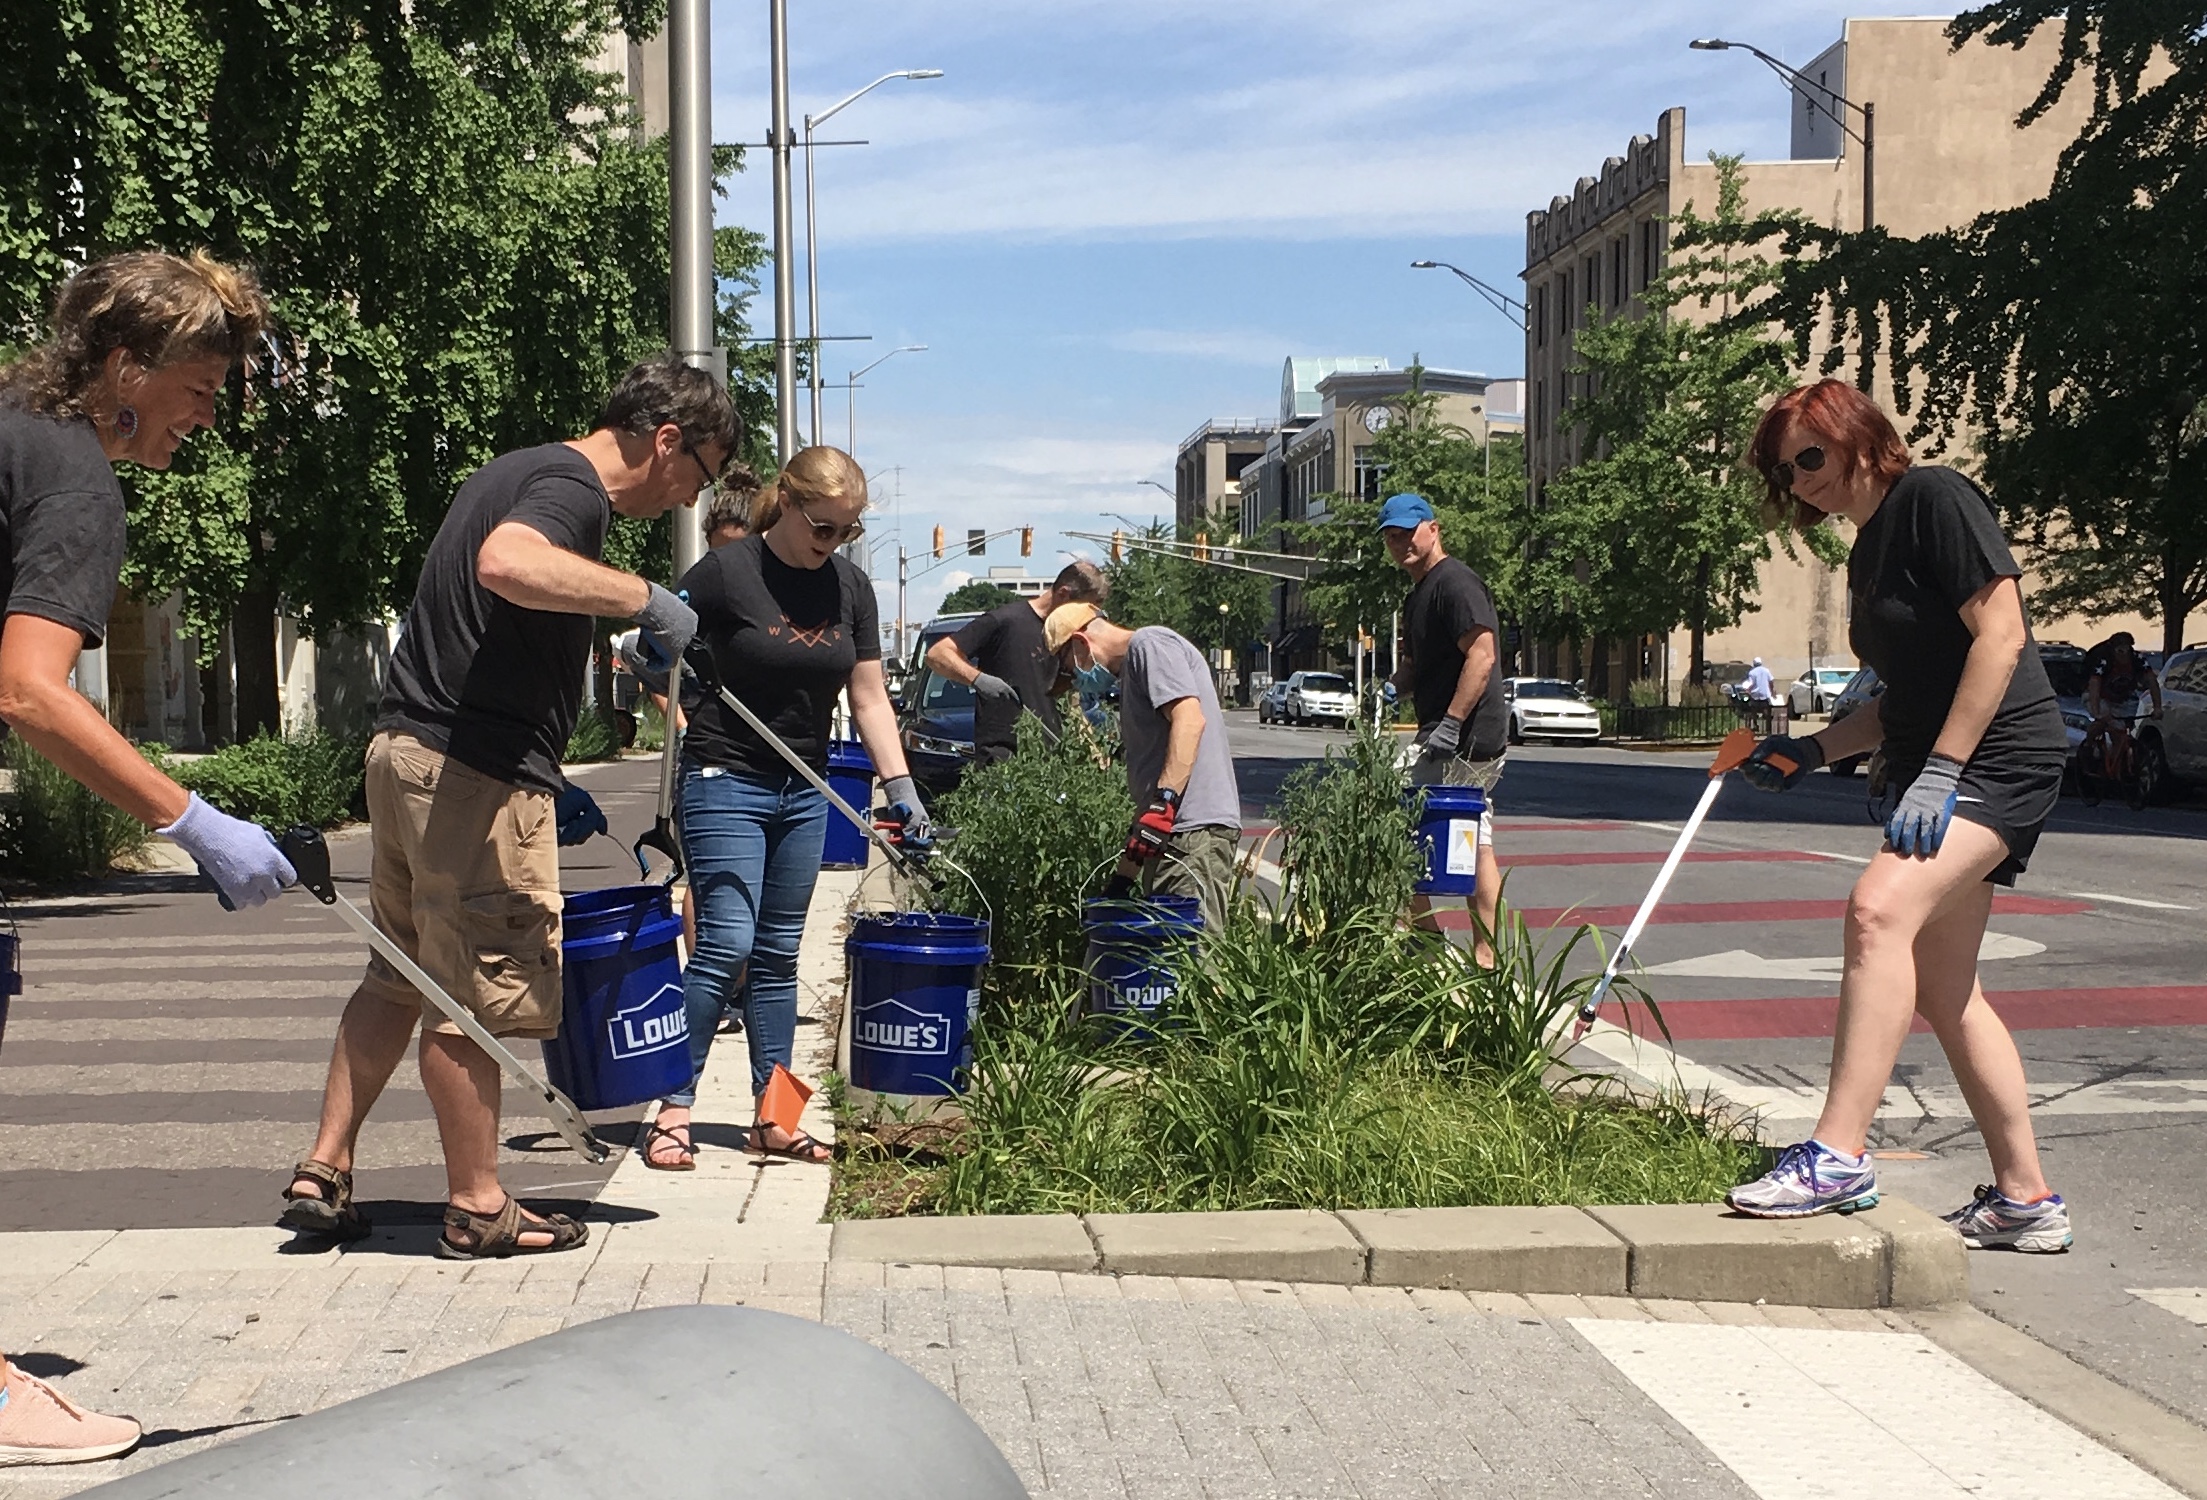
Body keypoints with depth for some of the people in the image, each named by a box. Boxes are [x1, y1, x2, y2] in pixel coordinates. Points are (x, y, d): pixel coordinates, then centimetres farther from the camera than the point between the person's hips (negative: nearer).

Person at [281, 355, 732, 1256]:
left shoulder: (520, 471, 21)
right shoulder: (573, 486, -11)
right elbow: (507, 565, -35)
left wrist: (547, 782, 24)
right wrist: (641, 599, -23)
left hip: (407, 746, 10)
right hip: (477, 773, -10)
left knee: (402, 974, 18)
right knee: (477, 994, 0)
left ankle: (323, 1172, 21)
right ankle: (477, 1208, 10)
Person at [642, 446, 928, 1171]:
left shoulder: (850, 588, 6)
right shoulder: (726, 572, -10)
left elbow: (869, 698, 9)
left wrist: (902, 791, 2)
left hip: (805, 792, 6)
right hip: (725, 783, -6)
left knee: (779, 954, 10)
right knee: (726, 943, -13)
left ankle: (772, 1118, 15)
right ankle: (673, 1109, -3)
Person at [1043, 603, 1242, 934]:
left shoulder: (1149, 643, -3)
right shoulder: (1131, 667, 27)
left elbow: (1190, 719, -19)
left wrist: (1162, 804, -26)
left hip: (1194, 830, -11)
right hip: (1175, 831, 11)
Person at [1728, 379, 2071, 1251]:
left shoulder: (1932, 498, -9)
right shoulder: (1867, 552, 18)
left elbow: (2001, 633, -18)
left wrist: (1939, 771, -21)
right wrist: (1812, 751, 11)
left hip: (1999, 755, -10)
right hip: (1938, 770, 10)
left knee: (1881, 908, -29)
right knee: (1942, 993, 9)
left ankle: (1839, 1155, -31)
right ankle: (2026, 1201, 18)